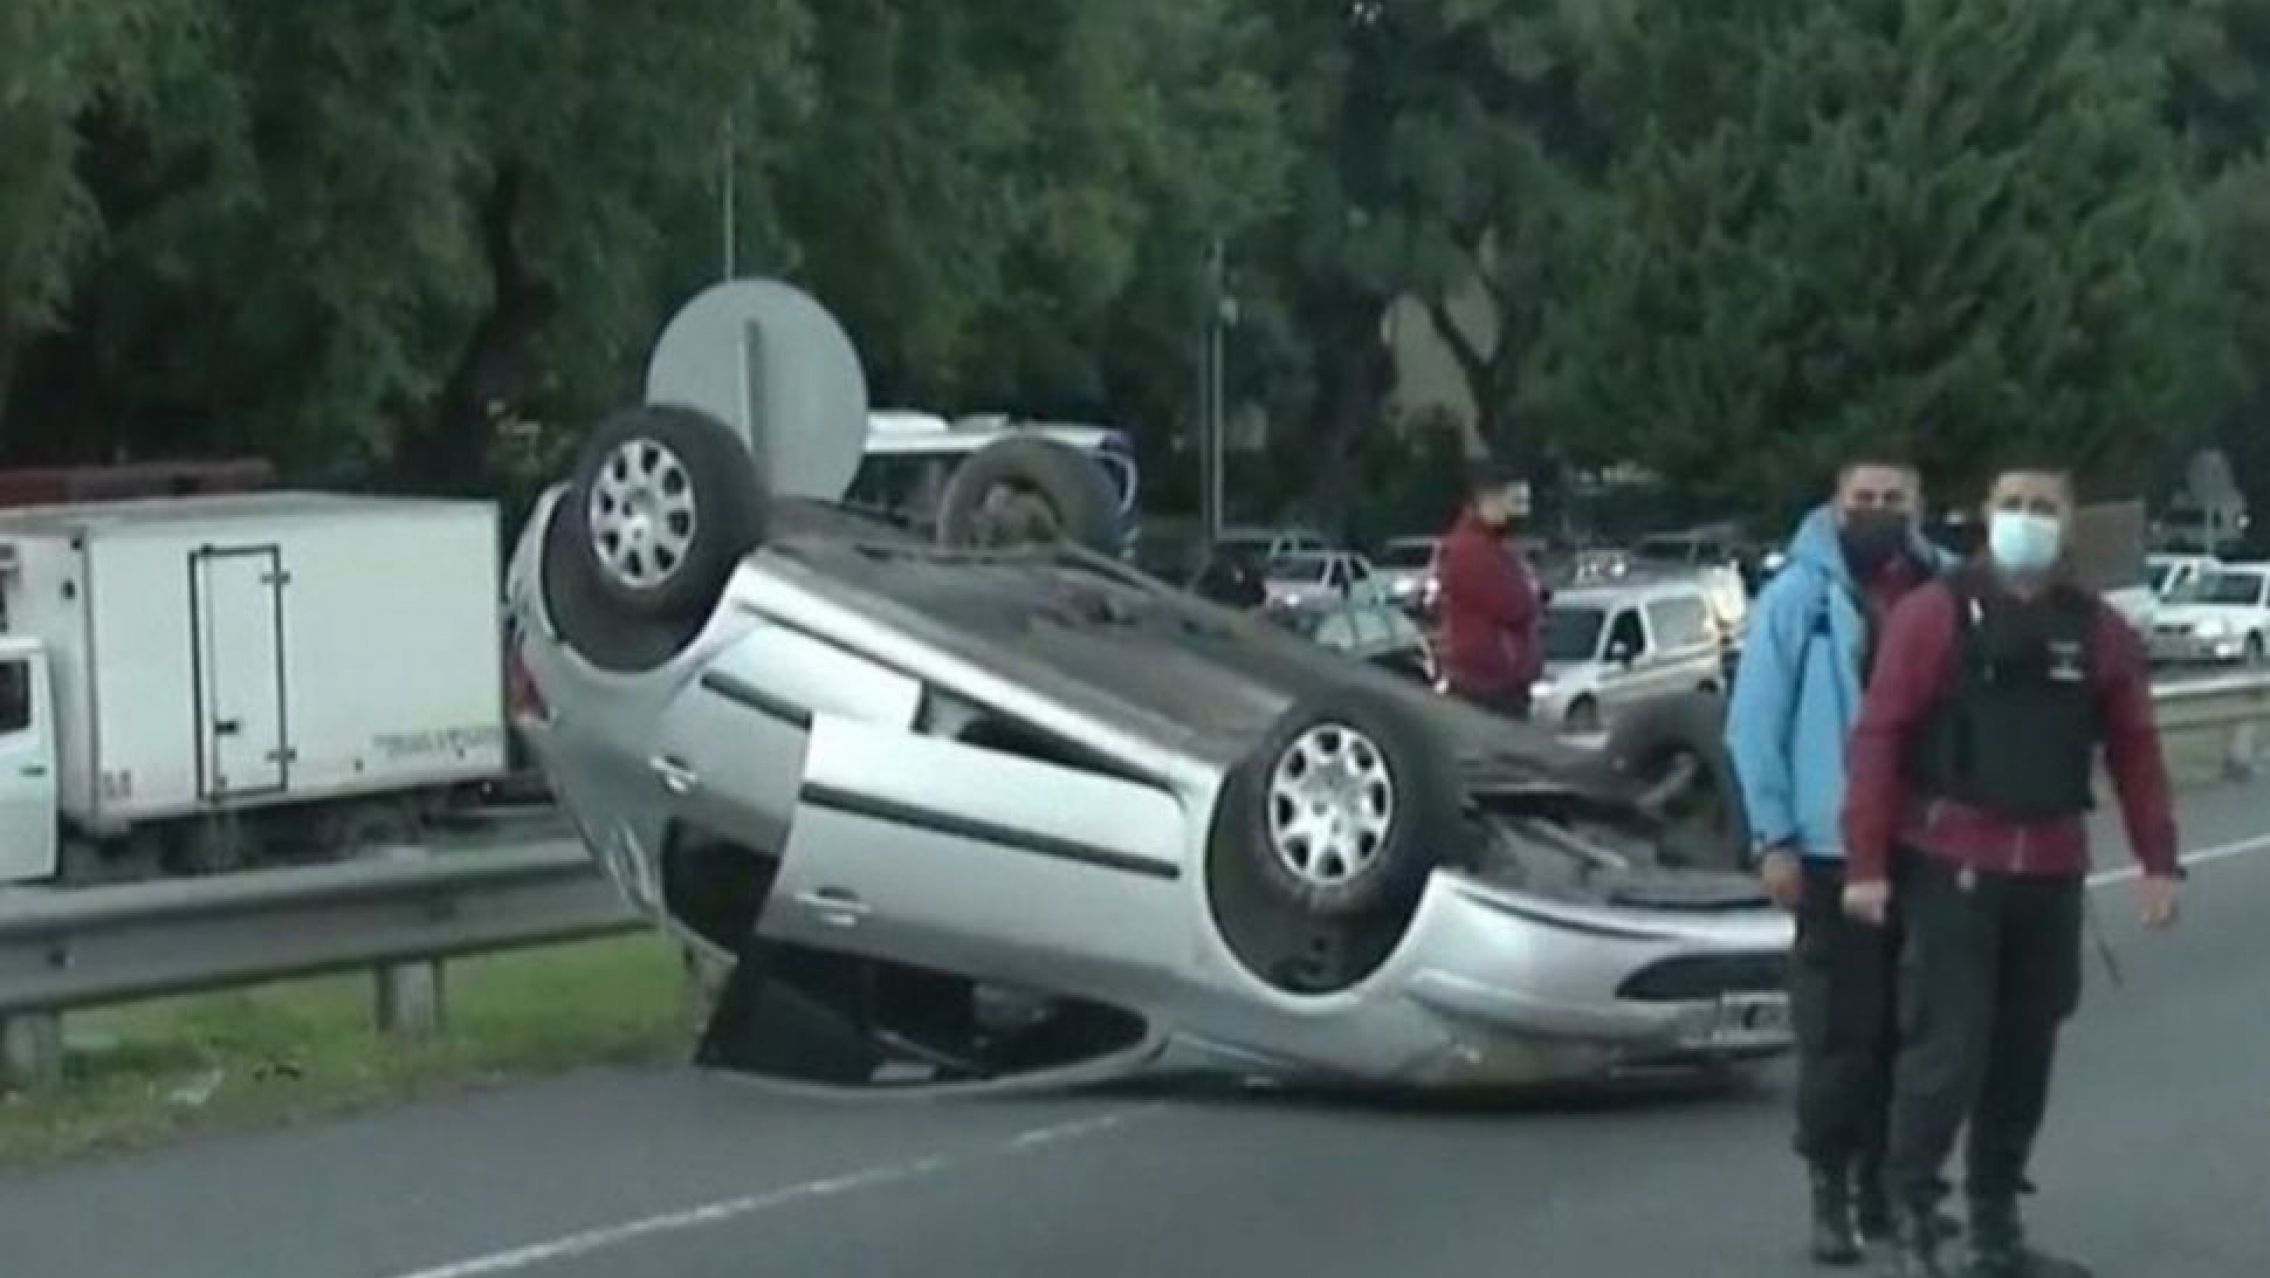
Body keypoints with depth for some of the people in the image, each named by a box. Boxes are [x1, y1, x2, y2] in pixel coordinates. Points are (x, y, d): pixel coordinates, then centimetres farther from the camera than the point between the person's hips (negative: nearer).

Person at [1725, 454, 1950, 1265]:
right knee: (1838, 1031, -2)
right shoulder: (1800, 594, -5)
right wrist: (1776, 838, -11)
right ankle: (1830, 1190, 6)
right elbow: (1754, 725, -6)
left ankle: (1880, 1181, 22)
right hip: (1835, 847, -4)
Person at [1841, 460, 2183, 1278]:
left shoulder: (2097, 631, 8)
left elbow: (2135, 751, 10)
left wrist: (2158, 861, 4)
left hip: (2051, 875, 5)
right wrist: (1866, 862, -12)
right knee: (1947, 1051, -8)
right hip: (1950, 867, -5)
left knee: (2024, 1055, 10)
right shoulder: (1934, 614, -5)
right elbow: (1879, 737, -7)